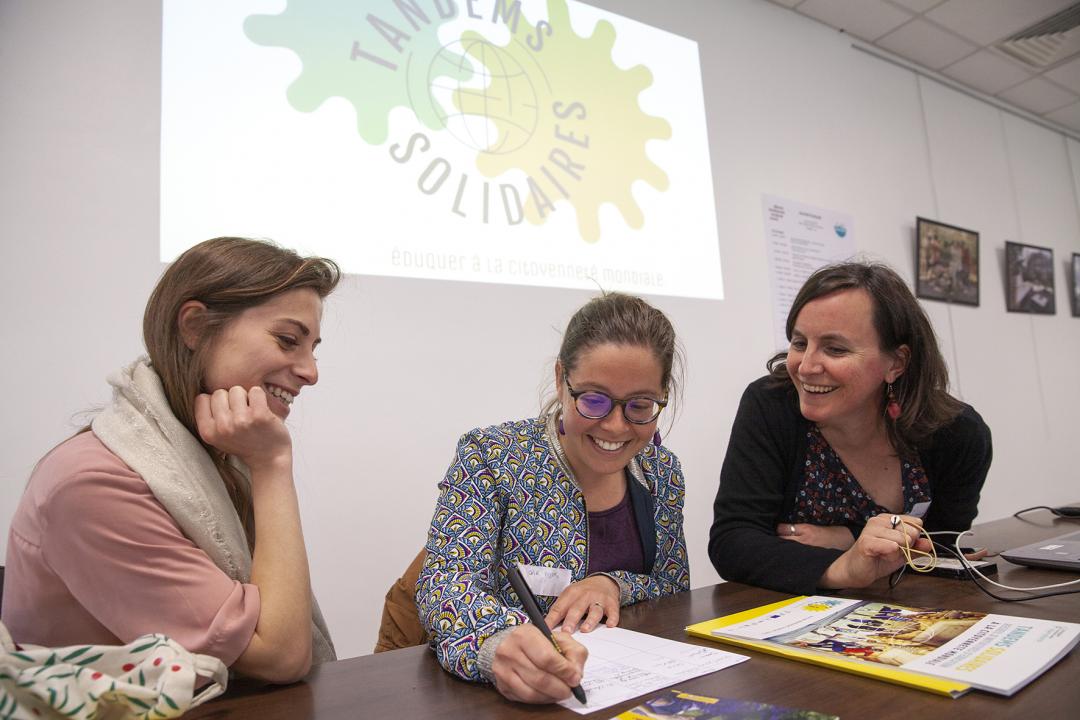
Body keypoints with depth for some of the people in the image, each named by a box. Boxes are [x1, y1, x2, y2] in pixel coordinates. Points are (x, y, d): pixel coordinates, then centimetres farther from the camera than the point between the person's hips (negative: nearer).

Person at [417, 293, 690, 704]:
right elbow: (445, 584, -22)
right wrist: (499, 641, -43)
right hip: (499, 695, -3)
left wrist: (616, 586, -15)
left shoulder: (660, 470, -1)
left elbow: (676, 589, 6)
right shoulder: (489, 456, -14)